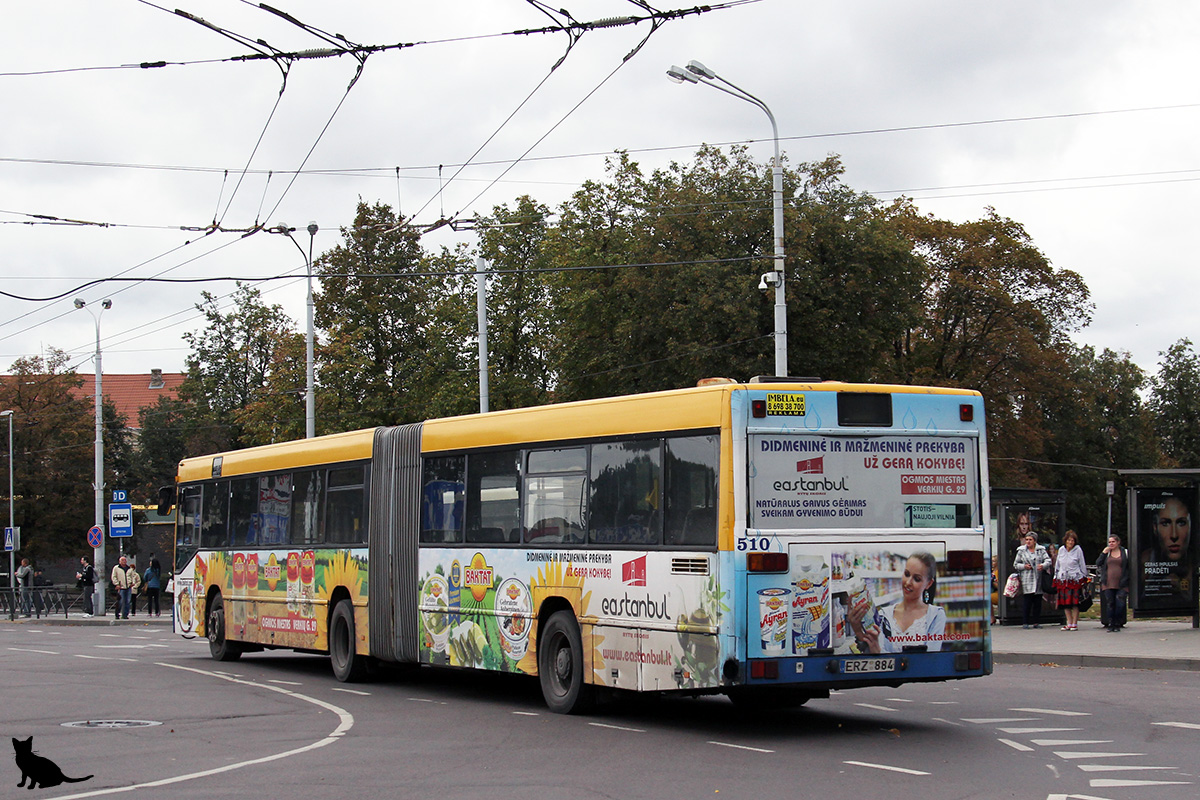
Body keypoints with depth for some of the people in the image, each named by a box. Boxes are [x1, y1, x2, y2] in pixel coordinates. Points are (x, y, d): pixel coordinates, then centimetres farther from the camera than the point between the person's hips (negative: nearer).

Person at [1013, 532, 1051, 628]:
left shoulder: (1041, 550, 10)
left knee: (1037, 602, 4)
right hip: (1026, 580, -2)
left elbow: (1048, 560, 1)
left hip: (1038, 580, 2)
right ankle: (1025, 622, -3)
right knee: (1026, 602, -7)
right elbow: (1015, 564, 12)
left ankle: (1035, 622, 11)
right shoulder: (1021, 551, 9)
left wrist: (1043, 565, -19)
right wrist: (1024, 566, -7)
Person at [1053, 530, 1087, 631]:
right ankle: (1069, 623, 9)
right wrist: (1056, 578, 16)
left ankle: (1074, 623, 0)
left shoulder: (1078, 550, -1)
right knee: (1065, 603, 2)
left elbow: (1082, 565, 3)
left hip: (1075, 579, -4)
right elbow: (1057, 565, 18)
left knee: (1075, 602, -6)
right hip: (1063, 580, 4)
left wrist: (1084, 579, 1)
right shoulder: (1061, 550, 10)